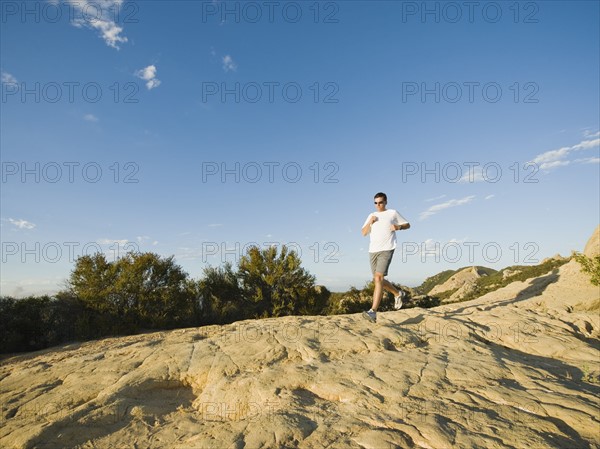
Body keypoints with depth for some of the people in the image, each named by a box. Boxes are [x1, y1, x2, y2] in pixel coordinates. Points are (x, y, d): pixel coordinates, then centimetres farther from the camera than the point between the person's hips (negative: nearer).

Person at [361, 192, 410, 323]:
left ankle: (373, 312, -25)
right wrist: (370, 222, -5)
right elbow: (364, 233, 11)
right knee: (378, 280, 12)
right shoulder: (371, 216, 18)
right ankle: (398, 294, 39)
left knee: (378, 278, -21)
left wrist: (398, 227, -6)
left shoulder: (392, 213, 7)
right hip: (373, 251, 6)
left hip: (386, 250, -6)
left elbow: (407, 224, 14)